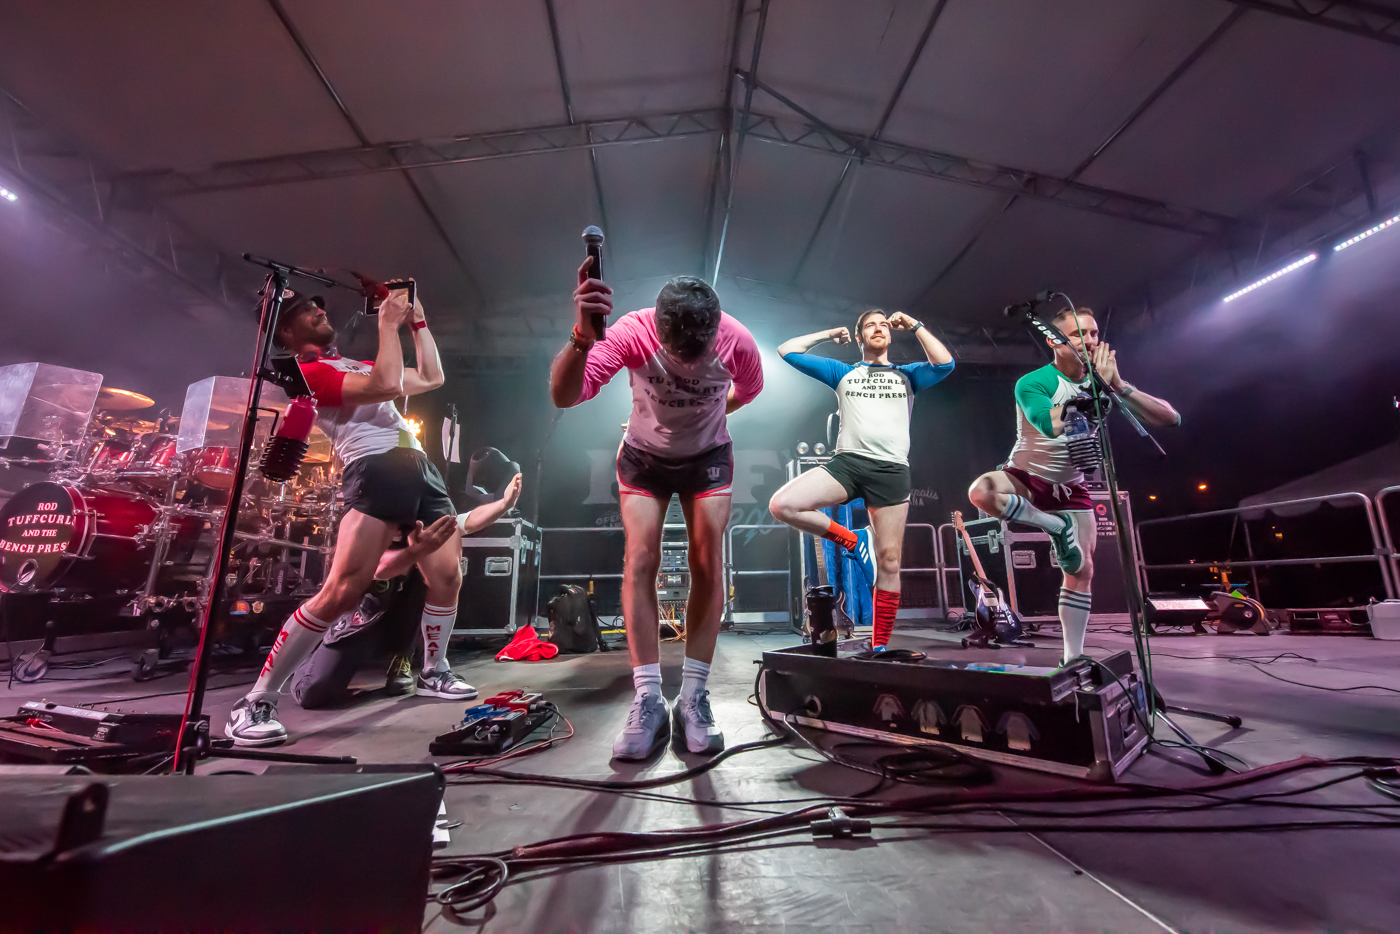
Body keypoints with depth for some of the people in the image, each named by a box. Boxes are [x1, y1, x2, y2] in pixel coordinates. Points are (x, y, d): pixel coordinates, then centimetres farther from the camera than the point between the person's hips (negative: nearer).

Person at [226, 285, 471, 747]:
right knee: (341, 592, -15)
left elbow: (432, 378, 30)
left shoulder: (359, 365, 29)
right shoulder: (308, 371, 2)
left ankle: (433, 673, 23)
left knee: (447, 576, 4)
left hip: (420, 467, 8)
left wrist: (417, 321, 26)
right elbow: (387, 385, -14)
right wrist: (389, 322, -5)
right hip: (377, 472, -8)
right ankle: (255, 702, 1)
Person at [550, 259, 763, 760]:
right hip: (644, 458, 0)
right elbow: (563, 396, -43)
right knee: (640, 559, -14)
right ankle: (648, 702, -8)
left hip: (709, 457, 1)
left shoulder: (738, 341, -26)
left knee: (707, 563, -10)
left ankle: (693, 698, -1)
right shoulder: (632, 331, -30)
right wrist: (582, 337, -59)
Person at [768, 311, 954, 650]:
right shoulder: (842, 372, 20)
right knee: (781, 505, -21)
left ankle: (880, 646, 9)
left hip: (891, 470, 0)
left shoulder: (907, 374, 22)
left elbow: (945, 363, 1)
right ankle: (853, 541, -2)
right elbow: (787, 351, 16)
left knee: (889, 562, -3)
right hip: (847, 462, 1)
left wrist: (914, 325, 11)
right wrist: (829, 334, 23)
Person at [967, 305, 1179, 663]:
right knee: (981, 492, -37)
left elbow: (1170, 418, -11)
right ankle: (1057, 528, -15)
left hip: (1071, 488, 4)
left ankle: (1073, 658, 12)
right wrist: (1093, 387, -30)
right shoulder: (1033, 383, -18)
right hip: (1025, 477, -4)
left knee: (1081, 571, 1)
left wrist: (1118, 385, -23)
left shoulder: (1103, 381, -3)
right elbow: (1051, 425, -37)